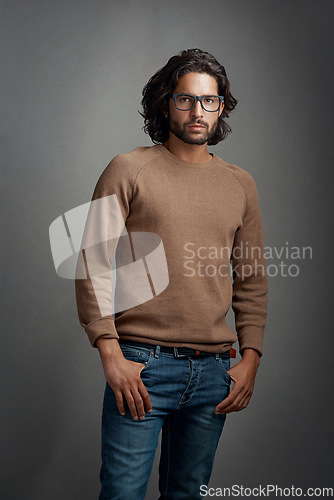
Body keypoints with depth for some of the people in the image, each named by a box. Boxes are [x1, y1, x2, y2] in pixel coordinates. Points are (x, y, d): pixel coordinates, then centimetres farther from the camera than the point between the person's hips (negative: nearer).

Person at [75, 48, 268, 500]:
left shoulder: (240, 184, 12)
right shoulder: (128, 170, 0)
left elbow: (252, 280, 15)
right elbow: (94, 264, -5)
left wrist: (250, 359, 5)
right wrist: (111, 355, -12)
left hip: (214, 373, 4)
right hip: (141, 365, -4)